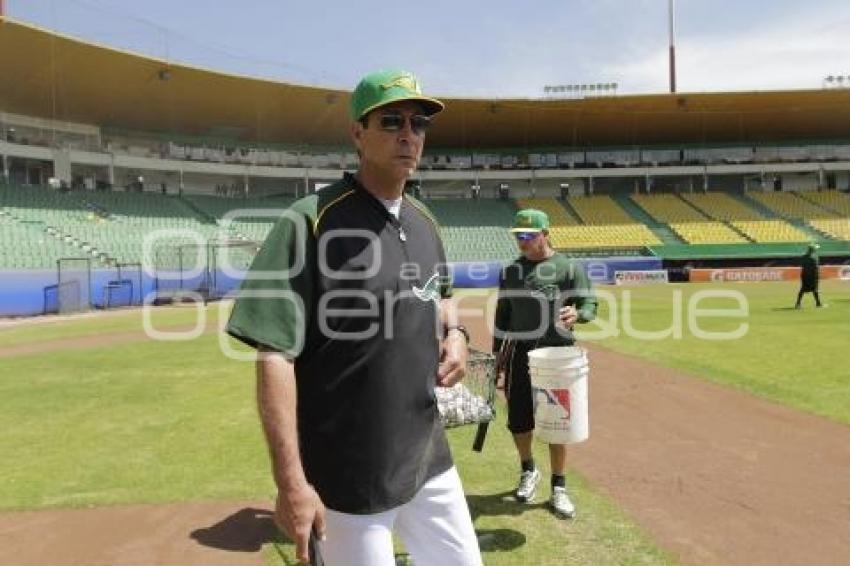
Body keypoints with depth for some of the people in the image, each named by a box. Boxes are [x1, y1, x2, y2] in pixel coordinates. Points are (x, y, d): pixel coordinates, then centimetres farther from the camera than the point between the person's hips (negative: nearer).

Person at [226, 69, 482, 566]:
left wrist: (455, 332, 0)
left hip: (429, 459, 7)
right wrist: (291, 482, -21)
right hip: (348, 477, -7)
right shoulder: (311, 222, -16)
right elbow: (275, 355, -19)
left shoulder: (425, 221, 6)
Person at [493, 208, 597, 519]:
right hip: (519, 354, 3)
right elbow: (502, 314, 13)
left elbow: (590, 304, -5)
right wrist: (497, 352, 11)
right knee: (518, 419, 8)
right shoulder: (511, 271, 9)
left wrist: (577, 313, -28)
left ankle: (558, 488, 18)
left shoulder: (568, 268, -3)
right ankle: (528, 470, 35)